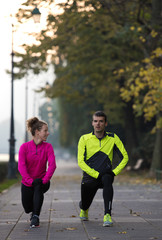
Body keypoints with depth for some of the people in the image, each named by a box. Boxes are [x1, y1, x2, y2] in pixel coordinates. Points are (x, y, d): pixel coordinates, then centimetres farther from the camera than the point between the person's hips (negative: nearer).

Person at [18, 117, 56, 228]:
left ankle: (36, 217, -34)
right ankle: (34, 210, 42)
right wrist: (30, 181, -29)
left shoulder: (48, 146, -5)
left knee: (38, 184, -35)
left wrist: (45, 180, -30)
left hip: (42, 182, -1)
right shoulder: (25, 147, -8)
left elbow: (52, 165, -17)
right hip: (27, 183, 1)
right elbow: (21, 166, -17)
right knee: (28, 208, 2)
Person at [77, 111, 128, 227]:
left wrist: (115, 172, -10)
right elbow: (81, 162, -9)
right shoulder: (85, 139, -4)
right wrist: (96, 174, -18)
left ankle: (107, 215, -33)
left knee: (107, 179, -35)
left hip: (105, 175, -1)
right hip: (89, 176, 1)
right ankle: (84, 209, 42)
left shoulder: (113, 138, -1)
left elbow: (125, 157, 3)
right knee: (84, 204, 0)